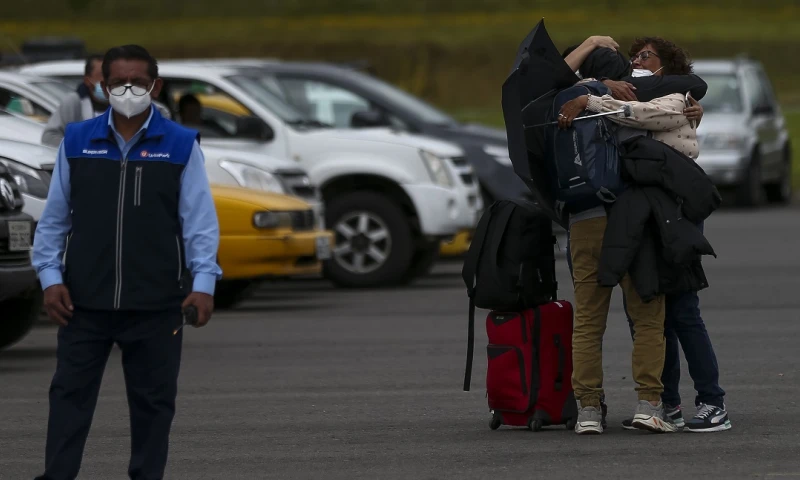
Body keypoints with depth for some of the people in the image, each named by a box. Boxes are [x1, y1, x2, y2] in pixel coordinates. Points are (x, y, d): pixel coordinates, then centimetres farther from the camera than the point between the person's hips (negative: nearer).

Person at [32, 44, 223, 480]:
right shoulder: (76, 141, 4)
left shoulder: (181, 146, -1)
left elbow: (200, 221, -2)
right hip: (84, 301, 1)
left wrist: (203, 282, -12)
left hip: (155, 304, -1)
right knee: (70, 395, 3)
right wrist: (50, 277, 0)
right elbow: (54, 218, 8)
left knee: (153, 401, 8)